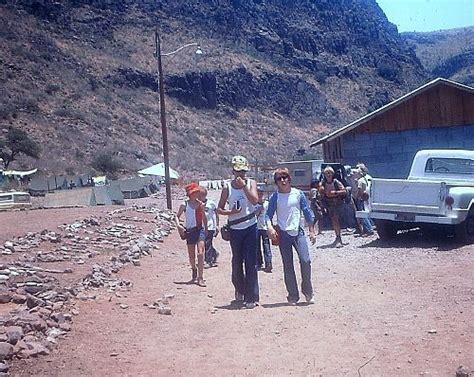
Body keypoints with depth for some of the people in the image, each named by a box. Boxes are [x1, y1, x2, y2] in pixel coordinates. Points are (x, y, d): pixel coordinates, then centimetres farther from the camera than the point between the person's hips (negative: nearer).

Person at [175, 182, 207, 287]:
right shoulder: (184, 205, -3)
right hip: (189, 231, 0)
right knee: (191, 256, 9)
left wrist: (206, 229, 19)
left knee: (200, 253, -16)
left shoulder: (201, 204, 2)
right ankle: (194, 270, 41)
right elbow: (177, 216, 6)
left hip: (199, 230, 0)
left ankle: (200, 278, -15)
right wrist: (178, 225, -13)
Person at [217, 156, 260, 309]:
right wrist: (230, 212, -15)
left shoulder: (251, 183, -1)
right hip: (235, 229, 1)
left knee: (251, 262, -3)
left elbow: (255, 200, -18)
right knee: (237, 262, 11)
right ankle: (239, 289, 35)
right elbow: (219, 209, 3)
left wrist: (244, 185, -19)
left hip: (250, 227, -1)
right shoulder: (227, 188, -1)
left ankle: (251, 297, 1)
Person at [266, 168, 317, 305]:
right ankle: (293, 295, 14)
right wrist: (270, 227, -21)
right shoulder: (275, 197, 0)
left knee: (305, 260, -12)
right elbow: (269, 214, -2)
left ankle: (308, 291, 7)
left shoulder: (298, 194, 2)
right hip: (283, 234, 0)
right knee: (288, 266, 5)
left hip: (298, 231, 0)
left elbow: (307, 212, 6)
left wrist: (312, 231, 5)